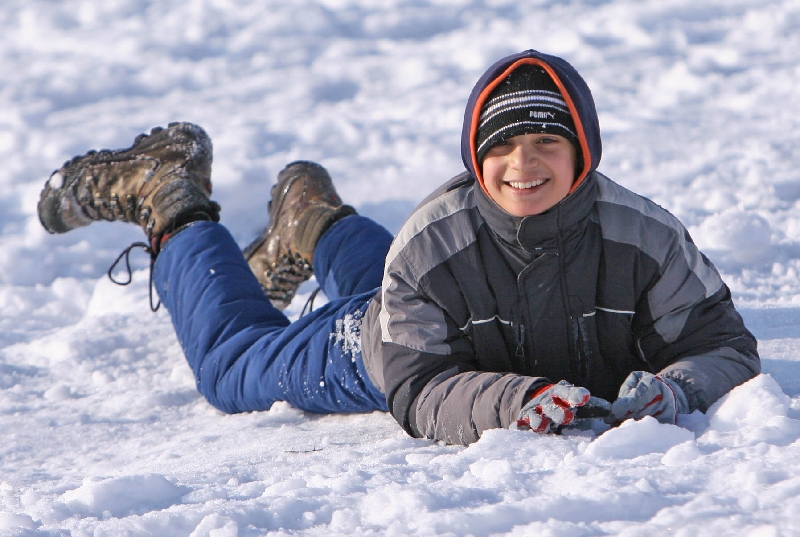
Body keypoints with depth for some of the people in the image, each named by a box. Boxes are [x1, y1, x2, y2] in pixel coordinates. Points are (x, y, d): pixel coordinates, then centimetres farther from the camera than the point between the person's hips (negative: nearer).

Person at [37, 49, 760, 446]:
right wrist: (514, 400, -59)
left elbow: (724, 345, -29)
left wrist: (674, 389, -52)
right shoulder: (431, 242, -40)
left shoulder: (644, 236, -36)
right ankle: (169, 202, 39)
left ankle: (317, 226, 62)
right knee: (233, 365, 21)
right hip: (381, 349, -3)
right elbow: (418, 390, -40)